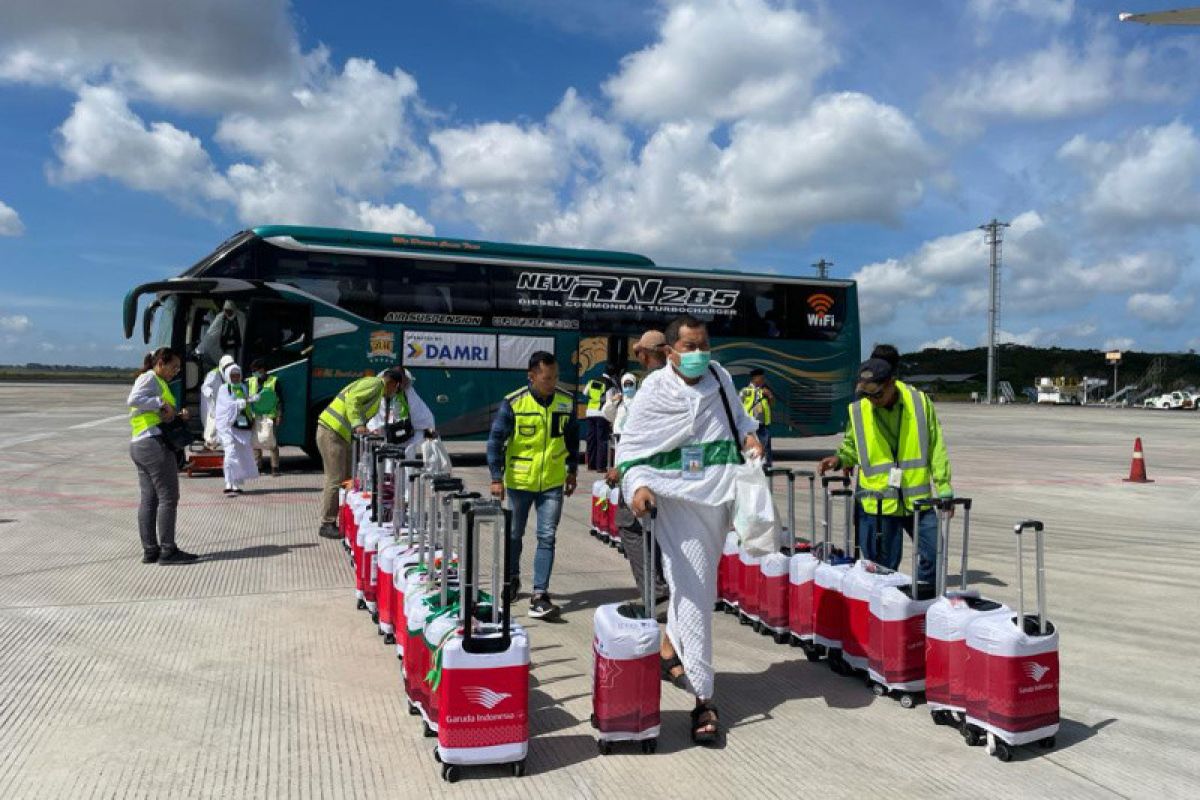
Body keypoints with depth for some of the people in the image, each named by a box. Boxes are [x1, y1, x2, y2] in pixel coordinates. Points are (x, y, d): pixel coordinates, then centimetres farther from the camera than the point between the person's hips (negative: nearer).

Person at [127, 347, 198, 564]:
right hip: (155, 443, -10)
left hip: (139, 445, 10)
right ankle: (168, 550, -6)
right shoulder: (150, 378, -6)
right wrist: (162, 404, -20)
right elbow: (133, 400, -22)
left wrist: (178, 414, 6)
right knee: (168, 497, -7)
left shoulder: (157, 382, 24)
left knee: (149, 499, 9)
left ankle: (150, 550, 12)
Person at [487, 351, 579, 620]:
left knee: (547, 537, -5)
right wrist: (496, 478, -11)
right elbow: (496, 440, -8)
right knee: (514, 535, 15)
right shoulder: (513, 403, -13)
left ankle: (540, 596, -3)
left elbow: (572, 437, 14)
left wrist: (572, 470, 14)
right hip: (519, 481, -2)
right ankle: (512, 580, 39)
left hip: (553, 482, 2)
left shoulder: (566, 402, -1)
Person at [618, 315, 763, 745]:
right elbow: (628, 449, -5)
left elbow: (737, 414, 26)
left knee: (703, 585, 19)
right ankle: (703, 699, -5)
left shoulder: (720, 377, 7)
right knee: (693, 593, -10)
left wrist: (749, 434, 5)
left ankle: (674, 647, 43)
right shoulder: (655, 391, -8)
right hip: (677, 497, -6)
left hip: (720, 496, 6)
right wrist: (637, 485, -23)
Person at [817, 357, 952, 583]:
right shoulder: (858, 411, -2)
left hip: (917, 498, 1)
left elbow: (936, 448, 2)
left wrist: (944, 489, 0)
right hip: (877, 503, 0)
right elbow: (852, 446, 14)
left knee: (933, 553, 2)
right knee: (882, 565, 6)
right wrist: (839, 459, -7)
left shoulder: (919, 402, -3)